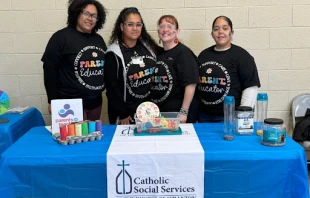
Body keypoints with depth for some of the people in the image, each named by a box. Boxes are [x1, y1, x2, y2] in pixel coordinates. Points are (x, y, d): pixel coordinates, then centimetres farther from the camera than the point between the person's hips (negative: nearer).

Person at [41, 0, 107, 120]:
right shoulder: (62, 37, -7)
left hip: (95, 102, 6)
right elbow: (49, 69, -9)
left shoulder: (98, 39, 11)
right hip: (71, 104, -6)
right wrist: (53, 101, -10)